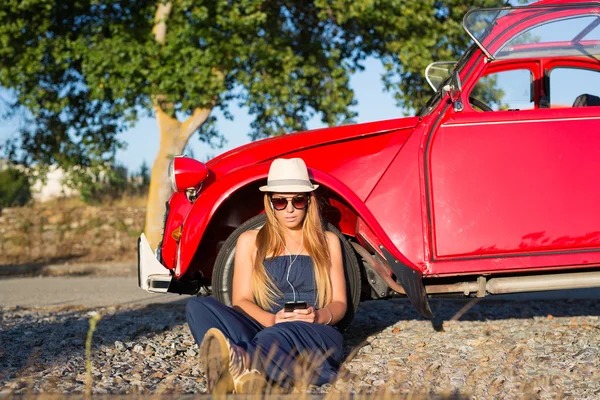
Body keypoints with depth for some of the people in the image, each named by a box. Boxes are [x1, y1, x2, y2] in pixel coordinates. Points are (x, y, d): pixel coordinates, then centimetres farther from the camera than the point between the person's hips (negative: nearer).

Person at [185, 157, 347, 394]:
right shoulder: (250, 241, 17)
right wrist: (272, 319, -16)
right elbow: (241, 302, 7)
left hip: (316, 335, -1)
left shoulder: (328, 242, 19)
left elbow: (339, 304, 13)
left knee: (284, 335, -40)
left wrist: (319, 316, -12)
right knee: (199, 307, -28)